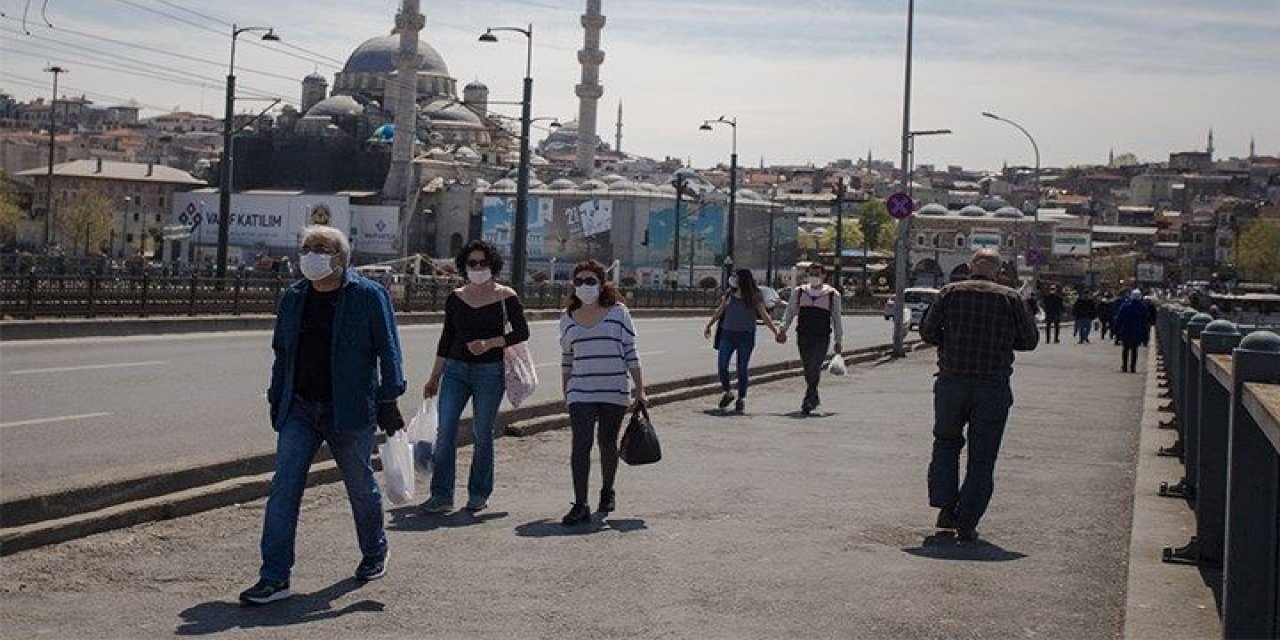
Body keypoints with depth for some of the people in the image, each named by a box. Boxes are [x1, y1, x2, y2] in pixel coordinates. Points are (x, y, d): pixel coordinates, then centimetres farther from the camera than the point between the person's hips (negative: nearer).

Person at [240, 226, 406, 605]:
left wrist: (388, 402, -9)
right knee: (283, 489, -7)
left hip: (349, 413, -4)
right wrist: (276, 400, 15)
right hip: (299, 410, 4)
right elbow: (282, 353, 17)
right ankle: (275, 578, -6)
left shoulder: (368, 296, -6)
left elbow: (388, 351, -6)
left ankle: (374, 553, 38)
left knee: (361, 487, 12)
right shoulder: (293, 298, 9)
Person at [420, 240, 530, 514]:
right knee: (445, 431, -7)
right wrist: (434, 378, 14)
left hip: (491, 372, -3)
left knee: (482, 434, 4)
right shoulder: (455, 298, 8)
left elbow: (522, 332, 0)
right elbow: (446, 339, 14)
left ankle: (479, 494, 16)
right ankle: (441, 495, -3)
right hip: (456, 369, 3)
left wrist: (490, 343, -14)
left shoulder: (505, 296, -1)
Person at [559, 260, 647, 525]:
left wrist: (639, 389, -1)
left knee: (607, 443, 9)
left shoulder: (618, 312, -1)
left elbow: (630, 353, 1)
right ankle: (580, 505, -9)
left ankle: (607, 491, 33)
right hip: (580, 392, 1)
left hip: (615, 391, -1)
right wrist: (565, 394, 16)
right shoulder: (568, 318, 7)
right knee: (580, 445, -10)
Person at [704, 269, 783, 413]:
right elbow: (719, 311, 16)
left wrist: (775, 331, -10)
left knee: (743, 368, 1)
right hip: (727, 334, 3)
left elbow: (764, 316, -2)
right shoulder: (729, 294, 5)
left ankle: (741, 399, 13)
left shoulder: (755, 297, -4)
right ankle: (727, 393, 18)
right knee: (721, 365, -2)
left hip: (745, 336, -3)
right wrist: (709, 325, 19)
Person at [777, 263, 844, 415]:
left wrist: (838, 341, 12)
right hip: (803, 336, 3)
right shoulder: (798, 292, 8)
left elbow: (836, 319, 11)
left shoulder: (832, 294, 5)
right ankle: (814, 398, 24)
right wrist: (783, 329, -2)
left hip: (822, 338, -3)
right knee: (808, 370, 8)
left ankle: (808, 401, -13)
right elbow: (790, 311, 12)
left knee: (814, 368, -16)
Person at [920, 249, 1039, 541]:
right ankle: (967, 523, 5)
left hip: (951, 383, 1)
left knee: (946, 443, 20)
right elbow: (1030, 340, 5)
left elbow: (927, 332, 1)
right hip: (994, 388, -1)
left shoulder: (951, 292, 0)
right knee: (982, 458, 7)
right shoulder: (1010, 298, 0)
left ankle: (945, 507, 7)